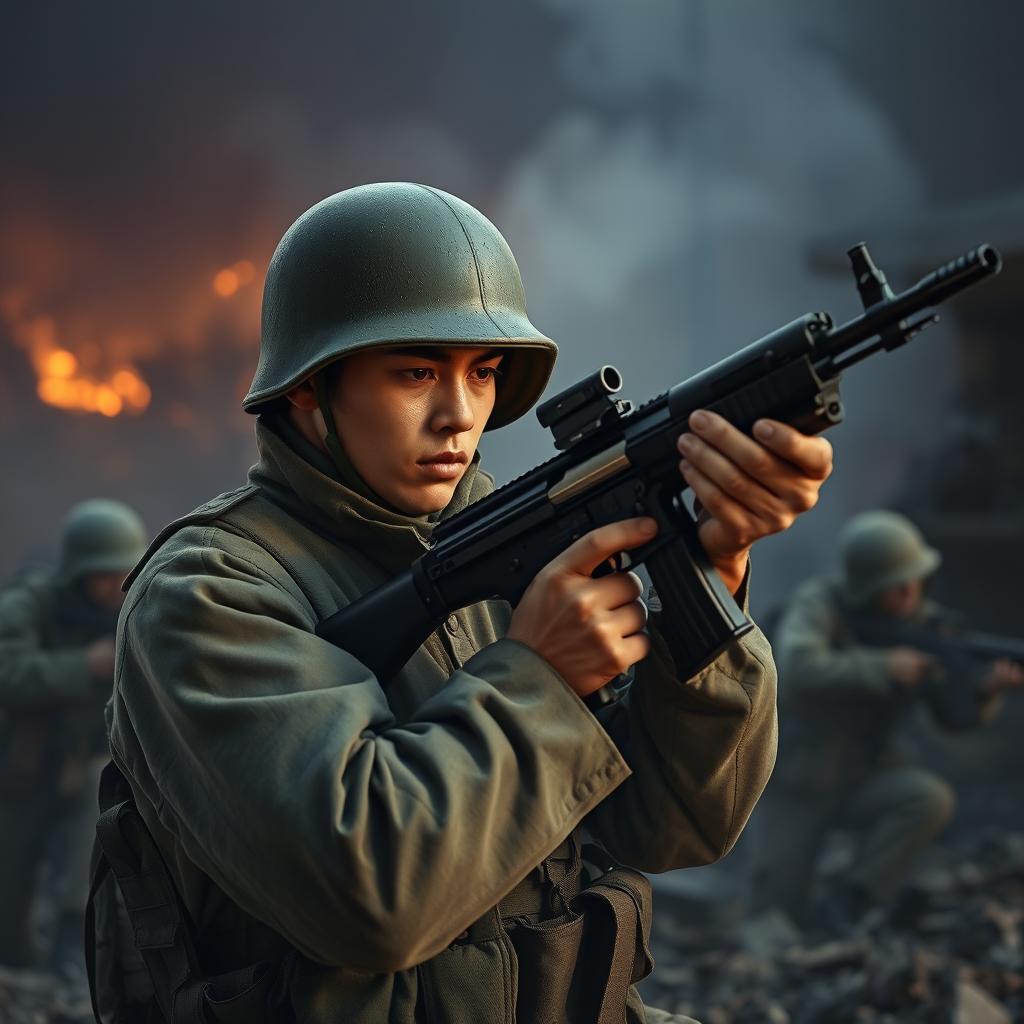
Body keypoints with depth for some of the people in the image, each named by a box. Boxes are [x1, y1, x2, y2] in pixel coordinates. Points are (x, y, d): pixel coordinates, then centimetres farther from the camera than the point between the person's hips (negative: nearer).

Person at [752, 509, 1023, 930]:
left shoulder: (924, 622, -7)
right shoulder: (819, 603, -18)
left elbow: (956, 713, -9)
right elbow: (799, 672, -36)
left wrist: (987, 688, -31)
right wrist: (884, 667, -33)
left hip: (868, 780, 3)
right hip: (796, 781, -3)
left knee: (932, 799, -29)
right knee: (780, 911, -13)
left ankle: (843, 902, -16)